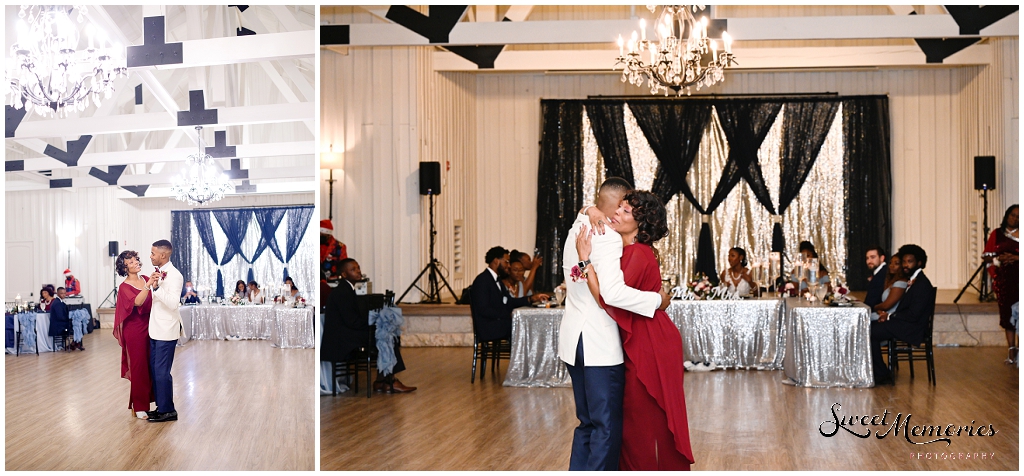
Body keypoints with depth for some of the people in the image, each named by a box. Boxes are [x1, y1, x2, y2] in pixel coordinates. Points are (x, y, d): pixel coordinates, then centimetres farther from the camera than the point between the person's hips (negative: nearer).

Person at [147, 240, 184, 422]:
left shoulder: (174, 275, -16)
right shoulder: (159, 273, 10)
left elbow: (173, 303, -26)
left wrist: (156, 287, -29)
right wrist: (152, 284, 7)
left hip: (166, 331, -9)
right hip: (155, 330, 9)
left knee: (162, 372, -4)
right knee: (154, 370, 13)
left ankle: (167, 410, 6)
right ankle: (161, 407, 22)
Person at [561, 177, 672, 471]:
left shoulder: (577, 230, 10)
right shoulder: (608, 238, -17)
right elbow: (612, 292, -28)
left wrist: (588, 212, 8)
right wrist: (658, 299, -17)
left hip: (572, 336, 9)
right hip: (600, 342, -9)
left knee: (587, 422, 17)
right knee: (608, 426, -1)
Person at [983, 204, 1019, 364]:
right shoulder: (997, 233, 9)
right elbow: (987, 256, 6)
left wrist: (1016, 258, -17)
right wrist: (998, 259, -12)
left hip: (1019, 278, -2)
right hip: (1003, 278, 2)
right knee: (1007, 313, 2)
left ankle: (1018, 349, -4)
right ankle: (1011, 349, 6)